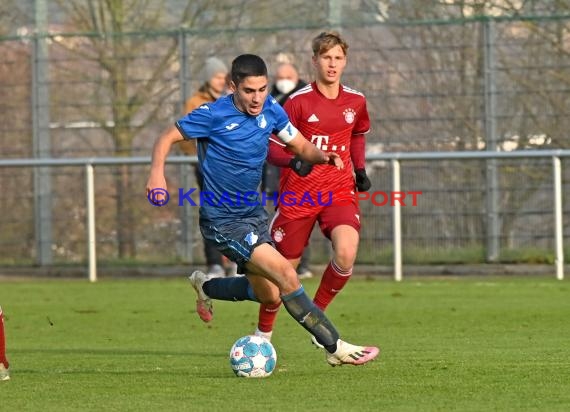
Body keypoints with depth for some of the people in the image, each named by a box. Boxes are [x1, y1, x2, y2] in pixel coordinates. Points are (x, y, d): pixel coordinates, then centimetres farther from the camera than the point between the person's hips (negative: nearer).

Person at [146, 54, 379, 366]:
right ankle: (335, 347, -13)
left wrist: (323, 156, -16)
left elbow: (301, 146, 7)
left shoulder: (271, 111, -1)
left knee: (269, 295, 14)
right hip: (223, 221, -7)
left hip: (254, 213, 7)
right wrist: (157, 173, -27)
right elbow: (167, 139, -8)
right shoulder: (213, 115, -17)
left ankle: (206, 286, 40)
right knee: (286, 275, -19)